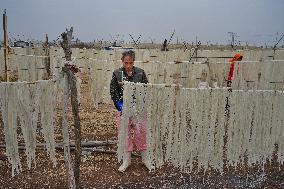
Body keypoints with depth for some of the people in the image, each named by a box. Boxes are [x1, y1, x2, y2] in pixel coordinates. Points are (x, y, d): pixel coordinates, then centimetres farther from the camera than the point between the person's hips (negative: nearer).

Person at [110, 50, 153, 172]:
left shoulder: (140, 73, 0)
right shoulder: (117, 74, -1)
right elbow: (113, 92, 0)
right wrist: (120, 106, -11)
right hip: (123, 108, 1)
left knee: (141, 133, 2)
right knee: (125, 134, 7)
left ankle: (145, 159, 21)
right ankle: (126, 160, 23)